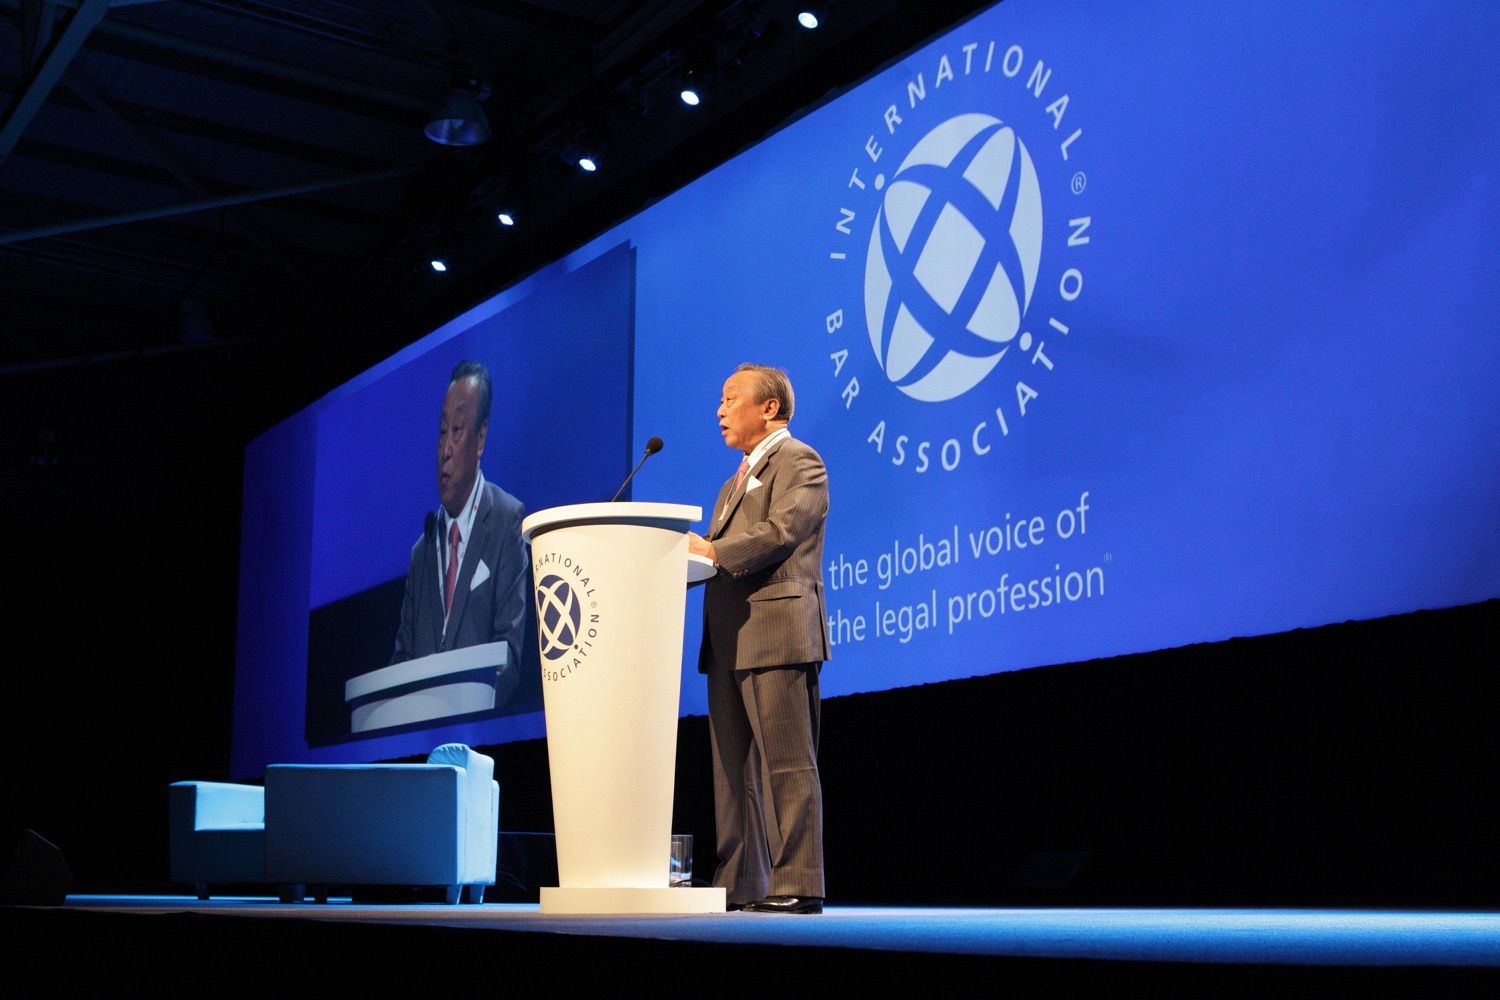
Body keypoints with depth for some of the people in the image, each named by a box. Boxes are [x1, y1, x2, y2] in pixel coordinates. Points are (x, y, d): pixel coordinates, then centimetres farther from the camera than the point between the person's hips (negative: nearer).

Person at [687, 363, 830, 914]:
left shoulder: (798, 461, -1)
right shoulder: (737, 480, 28)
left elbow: (779, 533, -15)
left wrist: (711, 550, -12)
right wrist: (692, 553, 5)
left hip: (777, 630, -9)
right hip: (730, 640, 9)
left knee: (787, 764, -9)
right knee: (734, 769, 8)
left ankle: (797, 886, -8)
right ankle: (740, 886, 12)